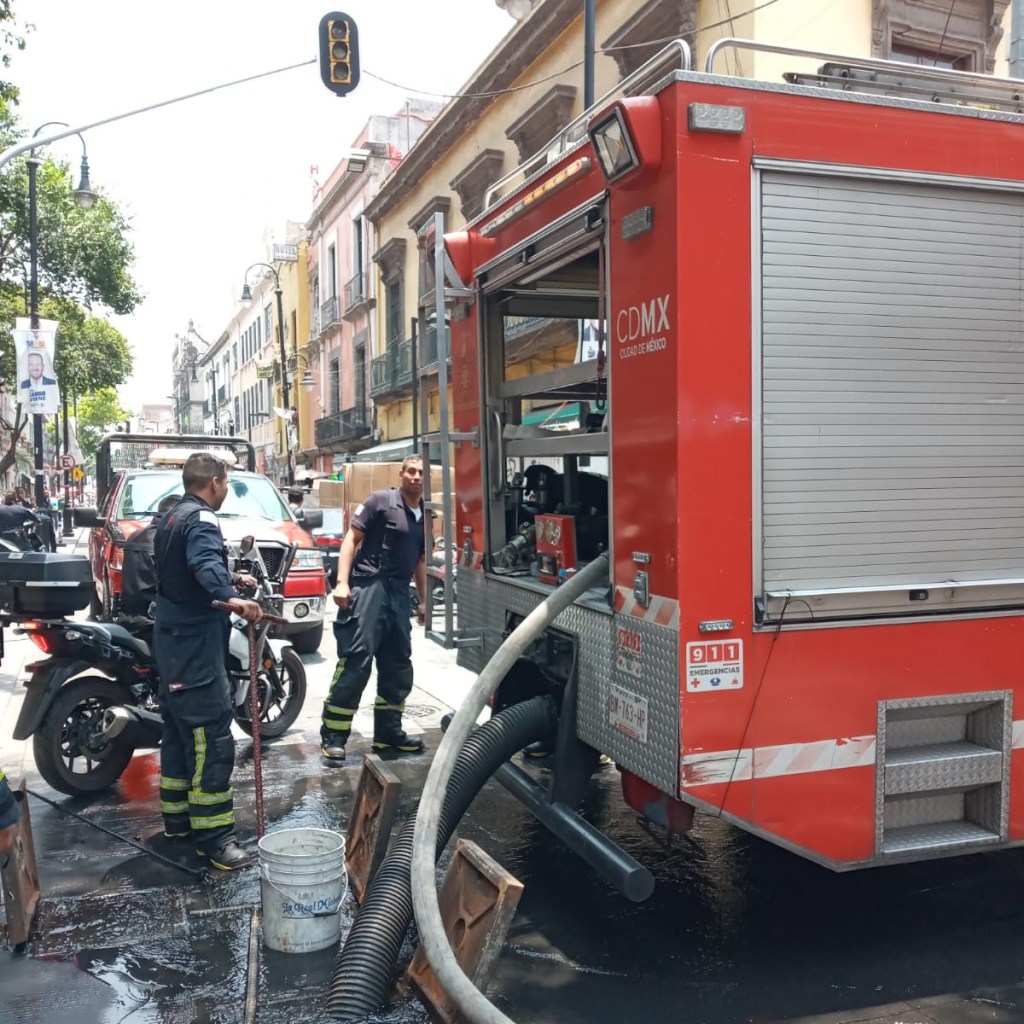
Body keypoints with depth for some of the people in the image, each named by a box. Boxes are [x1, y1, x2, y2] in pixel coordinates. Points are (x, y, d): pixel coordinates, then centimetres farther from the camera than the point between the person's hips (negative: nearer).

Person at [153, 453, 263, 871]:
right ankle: (213, 835, -9)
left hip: (172, 640, 11)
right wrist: (231, 598, -53)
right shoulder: (201, 519, -14)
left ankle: (177, 816, 27)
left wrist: (230, 583, 46)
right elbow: (205, 564, -35)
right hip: (196, 643, -11)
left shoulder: (170, 518, 16)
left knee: (179, 732, 18)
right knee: (212, 739, -10)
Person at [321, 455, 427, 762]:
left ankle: (388, 732, 22)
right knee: (356, 660, -12)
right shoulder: (380, 501, -3)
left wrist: (423, 600, 21)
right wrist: (342, 583, -16)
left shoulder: (424, 516, 16)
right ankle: (333, 735, -5)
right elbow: (351, 539, -6)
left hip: (399, 594, 7)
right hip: (369, 586, -7)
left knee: (398, 666, 11)